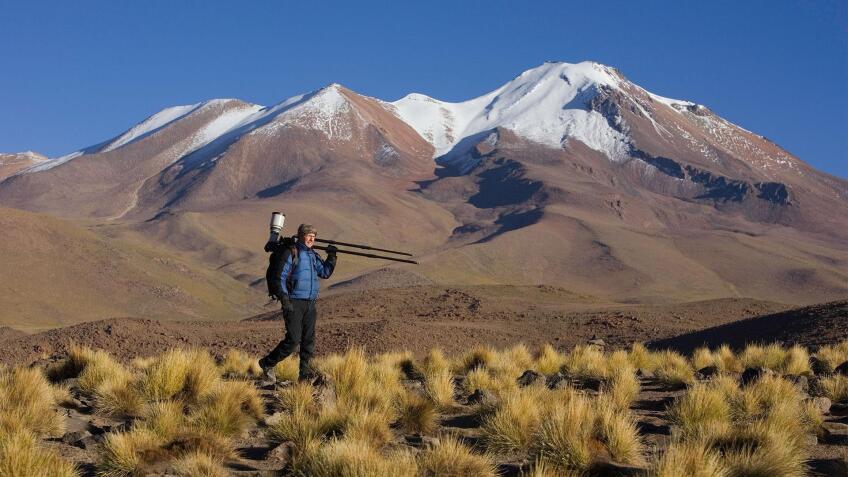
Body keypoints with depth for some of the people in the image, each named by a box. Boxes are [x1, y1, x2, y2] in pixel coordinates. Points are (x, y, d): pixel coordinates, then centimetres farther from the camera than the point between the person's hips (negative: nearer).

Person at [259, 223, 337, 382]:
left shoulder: (313, 255, 15)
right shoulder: (291, 253, -7)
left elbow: (325, 273, 18)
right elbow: (280, 277, -9)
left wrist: (331, 257, 5)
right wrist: (284, 299, -17)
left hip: (310, 304, 7)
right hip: (294, 303, -7)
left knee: (309, 340, 4)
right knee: (293, 340, -9)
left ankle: (305, 373, 10)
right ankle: (267, 364, 8)